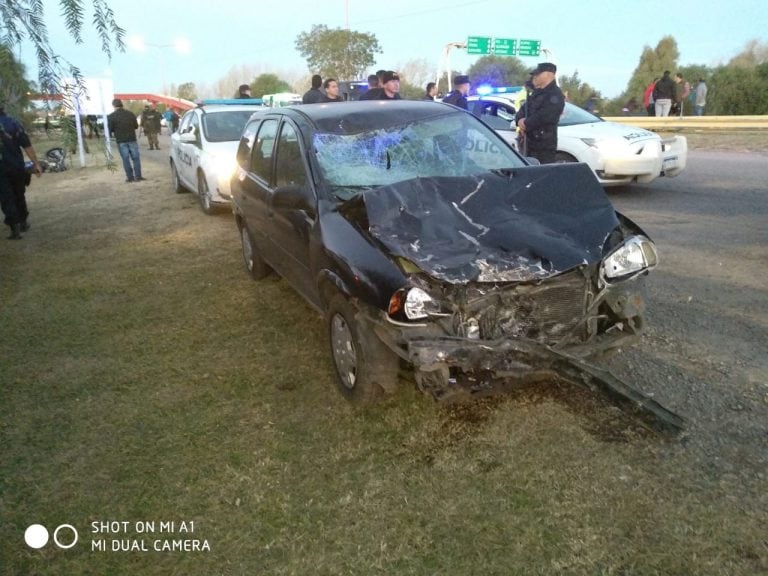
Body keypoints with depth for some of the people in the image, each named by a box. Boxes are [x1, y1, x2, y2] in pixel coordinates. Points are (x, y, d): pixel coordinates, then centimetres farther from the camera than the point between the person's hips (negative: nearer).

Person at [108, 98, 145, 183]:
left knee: (126, 159, 2)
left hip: (121, 141, -2)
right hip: (132, 139, 2)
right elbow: (136, 126, 8)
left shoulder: (111, 116, -7)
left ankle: (130, 177, 2)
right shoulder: (130, 114, 1)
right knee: (135, 158, 7)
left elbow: (109, 129, -5)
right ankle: (138, 176, 5)